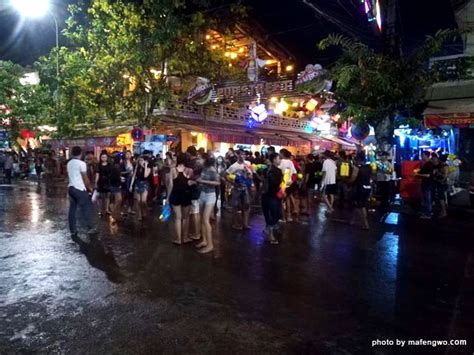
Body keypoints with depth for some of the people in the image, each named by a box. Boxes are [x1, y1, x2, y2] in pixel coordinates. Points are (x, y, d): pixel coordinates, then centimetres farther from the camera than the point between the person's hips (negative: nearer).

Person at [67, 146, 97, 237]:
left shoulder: (69, 163, 10)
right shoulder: (81, 163, -11)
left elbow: (70, 176, 13)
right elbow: (85, 178, -9)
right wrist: (90, 187, 4)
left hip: (71, 188, 7)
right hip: (80, 189, -7)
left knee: (72, 209, 9)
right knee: (87, 208, 1)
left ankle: (73, 230, 13)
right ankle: (91, 228, 4)